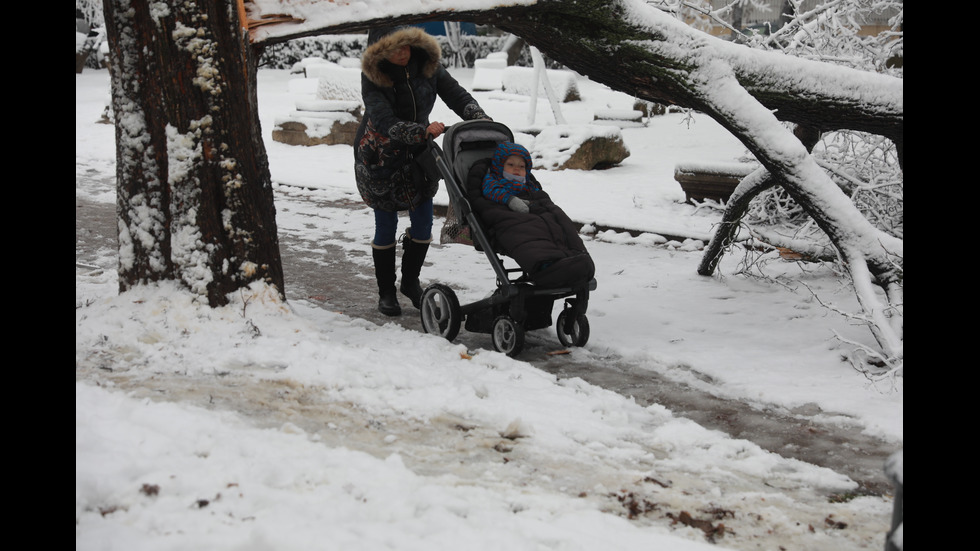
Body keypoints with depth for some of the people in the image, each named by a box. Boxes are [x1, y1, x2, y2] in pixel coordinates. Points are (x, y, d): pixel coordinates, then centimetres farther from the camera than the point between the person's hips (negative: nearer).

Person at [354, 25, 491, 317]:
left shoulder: (428, 66, -8)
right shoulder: (373, 77, -21)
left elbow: (457, 95, -12)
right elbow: (385, 123, -31)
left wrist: (480, 118, -31)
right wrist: (423, 131, -44)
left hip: (418, 153, 4)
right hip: (380, 157, -4)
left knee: (423, 222, 5)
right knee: (386, 225, 2)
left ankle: (411, 281, 26)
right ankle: (386, 291, 17)